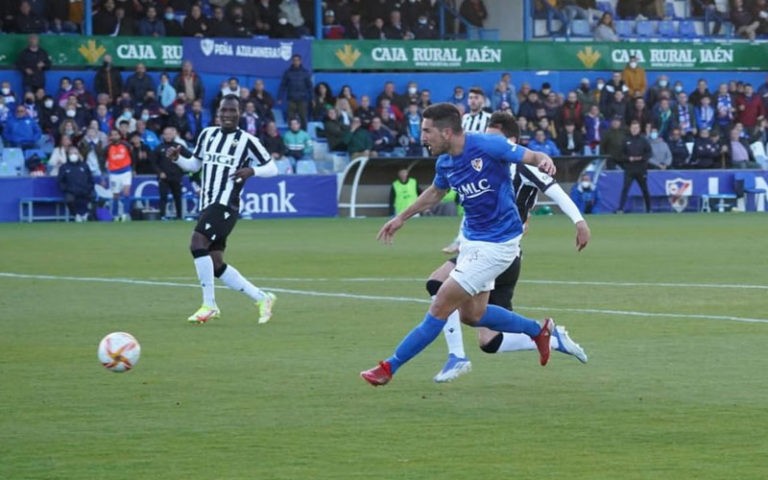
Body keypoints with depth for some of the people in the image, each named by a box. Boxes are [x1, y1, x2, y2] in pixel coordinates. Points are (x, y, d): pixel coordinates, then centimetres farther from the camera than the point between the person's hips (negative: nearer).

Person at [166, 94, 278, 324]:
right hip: (208, 205, 7)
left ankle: (209, 305, -17)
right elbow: (195, 164, 24)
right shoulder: (207, 135, 13)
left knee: (197, 243, -24)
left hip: (226, 205, -7)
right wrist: (177, 158, 4)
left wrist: (251, 170, -18)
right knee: (215, 265, 5)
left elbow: (272, 168, 1)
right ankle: (262, 298, 18)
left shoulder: (247, 141, -3)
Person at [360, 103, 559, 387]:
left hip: (497, 243, -8)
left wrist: (544, 162, -38)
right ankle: (537, 330, 32)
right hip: (471, 239, 8)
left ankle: (390, 368, 0)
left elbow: (534, 158, -14)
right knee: (471, 315, 12)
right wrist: (401, 218, 27)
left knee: (442, 304, -7)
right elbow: (435, 193, 23)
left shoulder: (488, 147, -21)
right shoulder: (445, 163, 1)